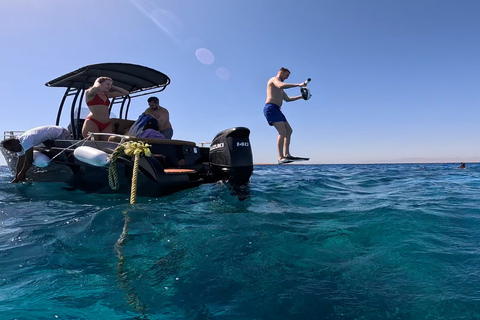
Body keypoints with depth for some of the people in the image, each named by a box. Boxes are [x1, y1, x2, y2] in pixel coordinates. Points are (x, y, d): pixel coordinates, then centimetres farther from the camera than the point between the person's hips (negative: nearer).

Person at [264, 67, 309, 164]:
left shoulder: (279, 88, 30)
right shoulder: (274, 79, -1)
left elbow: (287, 99, 37)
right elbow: (281, 86, -25)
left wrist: (301, 96, 30)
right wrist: (298, 85, -25)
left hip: (276, 110, 11)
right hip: (271, 108, -11)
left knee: (289, 130, 10)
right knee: (282, 132, -21)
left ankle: (286, 154, 9)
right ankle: (280, 157, -24)